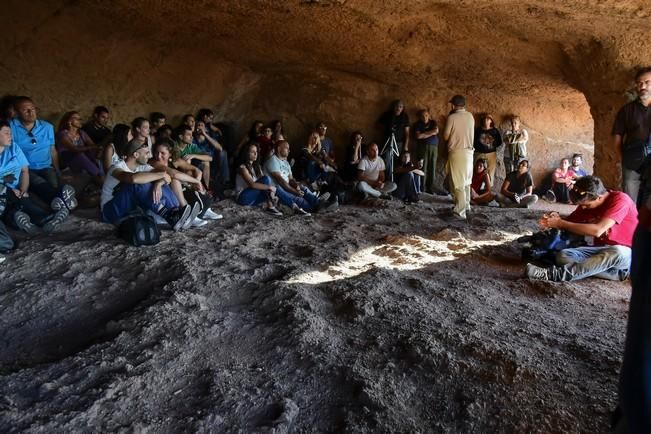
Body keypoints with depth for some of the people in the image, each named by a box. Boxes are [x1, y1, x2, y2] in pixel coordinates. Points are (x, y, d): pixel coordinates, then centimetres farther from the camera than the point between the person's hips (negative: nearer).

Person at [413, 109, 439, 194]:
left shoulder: (433, 122, 17)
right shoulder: (418, 124, 10)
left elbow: (436, 131, -2)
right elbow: (418, 136, -6)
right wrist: (431, 133, 0)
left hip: (433, 147, 2)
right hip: (422, 147, -2)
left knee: (432, 168, -3)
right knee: (423, 168, -10)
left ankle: (431, 188, 0)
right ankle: (422, 188, -7)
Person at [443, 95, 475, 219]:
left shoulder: (452, 117, -12)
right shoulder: (470, 116, 7)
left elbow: (445, 137, -6)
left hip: (457, 152, -7)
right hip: (469, 152, 7)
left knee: (458, 183, -6)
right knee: (466, 181, 18)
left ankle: (460, 212, -8)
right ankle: (466, 206, 29)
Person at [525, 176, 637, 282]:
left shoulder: (620, 200, -18)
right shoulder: (586, 202, 3)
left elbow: (597, 230, -30)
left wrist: (560, 223, -25)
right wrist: (556, 219, -18)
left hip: (624, 253, -5)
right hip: (600, 251, 6)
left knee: (617, 253, -41)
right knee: (563, 256, -20)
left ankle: (556, 274, -47)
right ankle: (618, 272, -30)